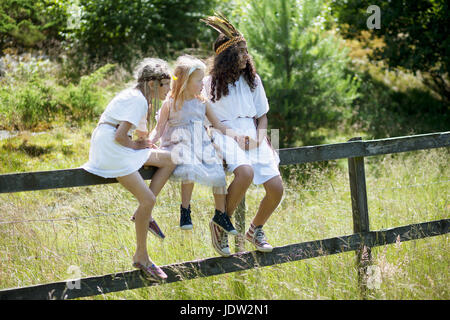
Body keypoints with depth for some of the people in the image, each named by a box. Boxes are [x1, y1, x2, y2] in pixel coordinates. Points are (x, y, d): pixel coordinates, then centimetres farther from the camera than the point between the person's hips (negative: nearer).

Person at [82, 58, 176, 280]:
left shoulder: (137, 96, 16)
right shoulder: (138, 100, -14)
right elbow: (120, 136, -22)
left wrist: (142, 144, 3)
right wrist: (138, 145, -5)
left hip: (117, 146, 10)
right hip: (109, 148, -10)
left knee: (169, 160, 6)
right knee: (147, 199, -15)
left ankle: (144, 213, 3)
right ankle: (141, 257, -5)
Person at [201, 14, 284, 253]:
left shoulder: (252, 80, 13)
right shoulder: (210, 84, 3)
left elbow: (262, 116, 16)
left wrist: (259, 140, -3)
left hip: (252, 136, 4)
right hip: (226, 134, -4)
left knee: (276, 189, -12)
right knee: (245, 172, -37)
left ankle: (255, 229, 16)